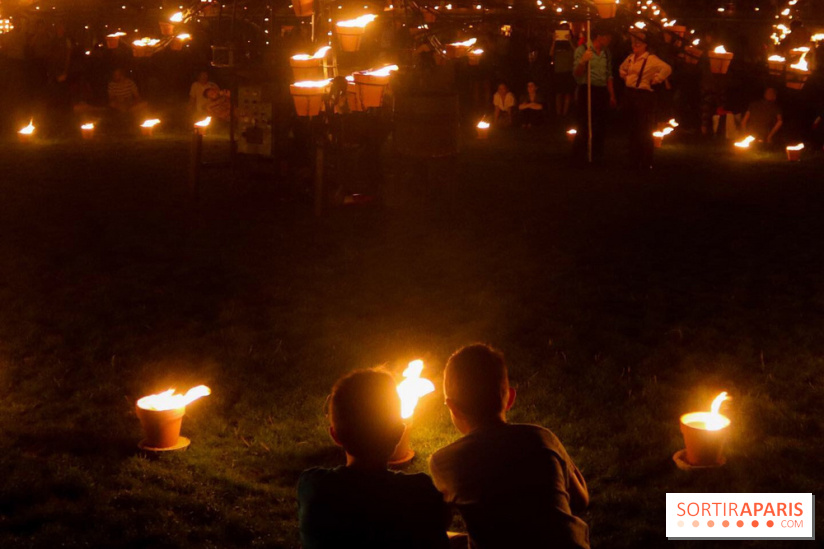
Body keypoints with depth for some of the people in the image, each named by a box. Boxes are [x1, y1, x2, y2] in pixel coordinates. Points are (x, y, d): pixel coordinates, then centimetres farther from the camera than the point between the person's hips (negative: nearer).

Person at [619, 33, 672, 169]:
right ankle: (634, 161, 20)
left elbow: (667, 69, -25)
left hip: (644, 95, -8)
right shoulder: (630, 58, 11)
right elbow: (622, 69, 33)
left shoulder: (651, 59, -12)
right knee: (633, 129, 12)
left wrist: (656, 80, -17)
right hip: (630, 95, 8)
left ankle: (646, 163, 2)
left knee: (645, 131, -4)